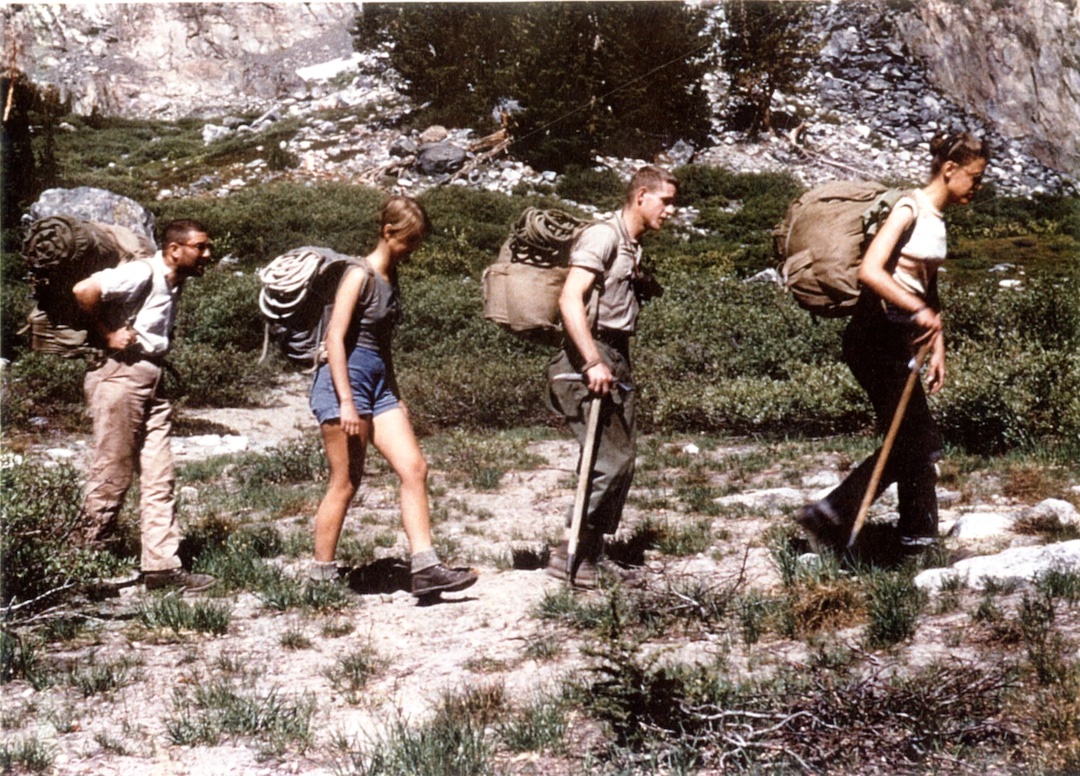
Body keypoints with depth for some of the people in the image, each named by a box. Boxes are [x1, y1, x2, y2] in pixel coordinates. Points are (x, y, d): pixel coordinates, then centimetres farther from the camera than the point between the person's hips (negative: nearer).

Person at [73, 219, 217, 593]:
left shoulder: (174, 283, 15)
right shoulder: (142, 273, -13)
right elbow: (84, 291, -25)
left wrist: (159, 359, 8)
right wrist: (107, 335, -15)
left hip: (152, 380, 9)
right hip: (119, 375, -9)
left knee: (159, 479, 4)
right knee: (112, 475, -1)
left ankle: (162, 566, 5)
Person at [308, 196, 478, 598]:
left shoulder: (391, 276, 14)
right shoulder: (360, 275, -12)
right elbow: (335, 339, -17)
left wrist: (394, 396, 22)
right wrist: (346, 402, -23)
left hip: (379, 384, 9)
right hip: (345, 382, -8)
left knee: (415, 468, -2)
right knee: (346, 484, -2)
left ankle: (425, 567, -4)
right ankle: (321, 576, 9)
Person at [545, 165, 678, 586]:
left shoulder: (632, 247, 18)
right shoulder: (602, 236, -11)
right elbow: (570, 299, -23)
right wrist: (593, 362, -28)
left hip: (616, 361, 10)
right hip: (590, 360, -10)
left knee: (622, 461, 11)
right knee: (609, 461, -12)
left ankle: (593, 552, 20)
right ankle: (569, 553, -3)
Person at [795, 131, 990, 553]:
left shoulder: (937, 221, 15)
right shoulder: (910, 209, -12)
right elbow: (870, 271, -25)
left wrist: (937, 347, 16)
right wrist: (921, 311, -29)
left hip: (897, 342, 9)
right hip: (875, 338, -9)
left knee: (917, 442, 10)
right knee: (915, 442, -5)